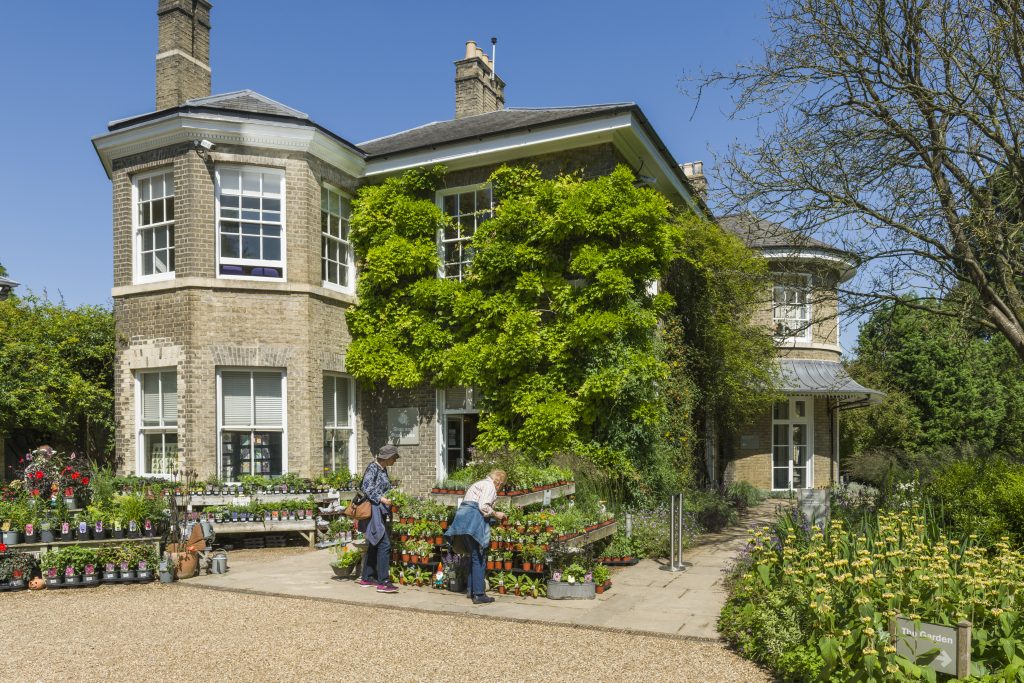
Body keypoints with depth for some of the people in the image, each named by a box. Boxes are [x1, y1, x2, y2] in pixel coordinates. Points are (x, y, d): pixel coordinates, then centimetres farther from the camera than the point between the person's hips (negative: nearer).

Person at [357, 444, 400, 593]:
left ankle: (367, 578, 22)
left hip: (382, 512, 10)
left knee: (373, 545, 14)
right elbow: (366, 488, -18)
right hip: (374, 510, -10)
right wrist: (381, 499, -23)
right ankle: (383, 582, -14)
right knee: (384, 544, -14)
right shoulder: (373, 468, -10)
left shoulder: (383, 469, 17)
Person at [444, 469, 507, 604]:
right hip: (472, 521, -10)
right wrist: (496, 514, -1)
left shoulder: (479, 484, 27)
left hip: (463, 519, 10)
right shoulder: (490, 485, -2)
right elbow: (483, 506, -15)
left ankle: (472, 590, 22)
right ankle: (479, 594, -6)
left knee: (474, 556, 17)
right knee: (479, 558, -6)